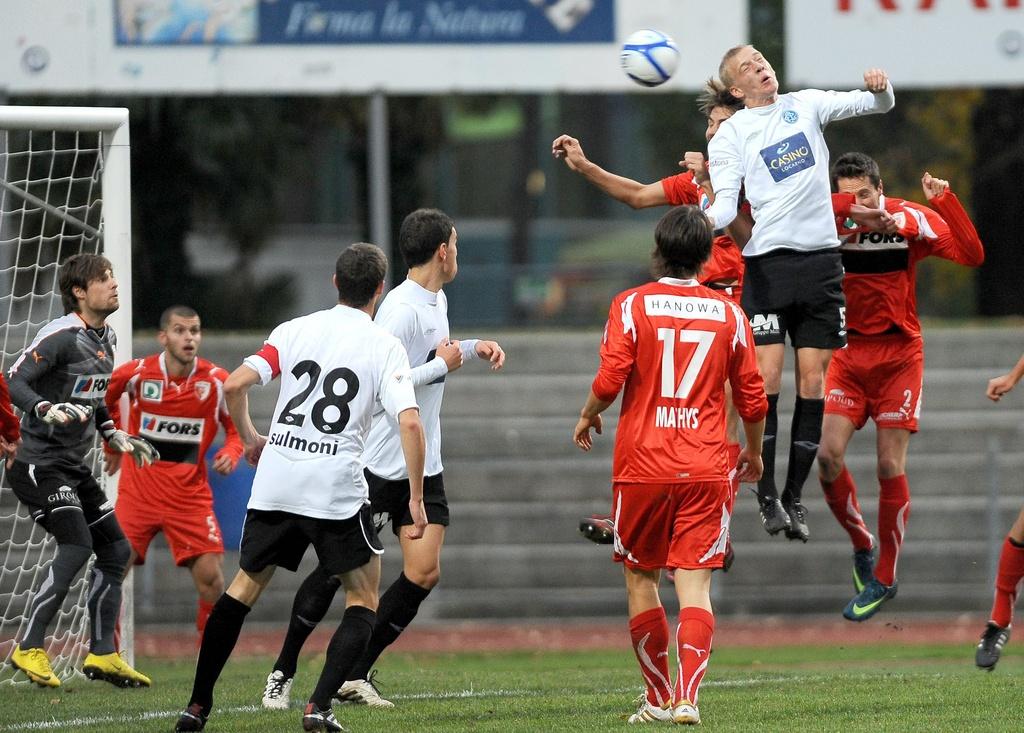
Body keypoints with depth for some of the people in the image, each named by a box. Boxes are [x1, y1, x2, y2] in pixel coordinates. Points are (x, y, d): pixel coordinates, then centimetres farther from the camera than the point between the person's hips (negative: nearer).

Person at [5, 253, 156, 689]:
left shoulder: (106, 338, 13)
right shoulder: (60, 336, -16)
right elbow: (14, 382, -23)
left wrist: (115, 436, 19)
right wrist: (48, 410, -38)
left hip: (74, 468, 10)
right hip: (39, 464, -10)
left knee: (116, 550, 8)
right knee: (77, 546, -21)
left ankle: (101, 654, 15)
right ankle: (29, 649, -16)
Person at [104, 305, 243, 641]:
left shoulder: (216, 380, -6)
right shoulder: (137, 373, -7)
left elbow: (236, 427, 8)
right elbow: (105, 399, 16)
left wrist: (231, 454, -11)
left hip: (190, 496, 0)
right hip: (138, 491, 0)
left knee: (210, 578, -8)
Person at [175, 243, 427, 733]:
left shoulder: (295, 330, 7)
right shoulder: (385, 346, -1)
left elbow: (234, 385, -2)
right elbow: (410, 422, -12)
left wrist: (249, 440, 16)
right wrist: (416, 498, -5)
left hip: (275, 481, 3)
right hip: (337, 489, -3)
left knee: (245, 584, 18)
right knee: (363, 599, 11)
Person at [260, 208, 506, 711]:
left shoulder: (437, 301, 11)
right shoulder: (401, 308, -19)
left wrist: (472, 347, 16)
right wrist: (442, 365, -17)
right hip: (376, 464, -8)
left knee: (423, 574, -3)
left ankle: (356, 675, 5)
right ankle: (283, 673, 12)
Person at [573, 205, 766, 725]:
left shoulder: (631, 305, -3)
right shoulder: (728, 313, 4)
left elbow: (609, 381, -10)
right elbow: (752, 397, 8)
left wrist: (587, 417, 11)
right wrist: (754, 452, 25)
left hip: (642, 464, -1)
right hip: (706, 468, 1)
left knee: (641, 578, 13)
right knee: (695, 585, -2)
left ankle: (659, 697, 17)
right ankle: (688, 698, -17)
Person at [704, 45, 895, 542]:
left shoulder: (806, 105, 12)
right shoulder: (730, 133, 4)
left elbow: (878, 105, 12)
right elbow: (726, 200, -4)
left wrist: (880, 88, -12)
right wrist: (710, 218, -28)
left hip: (820, 260, 3)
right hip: (767, 263, -3)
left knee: (813, 383, 1)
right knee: (766, 379, -11)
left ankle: (794, 498, 9)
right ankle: (768, 498, -5)